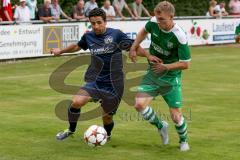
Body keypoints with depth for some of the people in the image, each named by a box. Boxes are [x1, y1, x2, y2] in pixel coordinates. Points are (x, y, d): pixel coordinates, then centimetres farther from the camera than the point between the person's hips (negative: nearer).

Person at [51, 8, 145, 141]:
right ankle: (71, 130, 7)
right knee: (76, 101, -20)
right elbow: (78, 46, 24)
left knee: (107, 116, 4)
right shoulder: (88, 36, 2)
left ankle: (107, 135, 40)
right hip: (95, 81, 2)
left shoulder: (116, 34, -8)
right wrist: (61, 51, 32)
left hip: (114, 84, -2)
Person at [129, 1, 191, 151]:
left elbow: (185, 64, -16)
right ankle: (161, 126, 16)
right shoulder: (153, 22, -12)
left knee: (176, 115, -4)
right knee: (139, 104, -14)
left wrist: (166, 67, -25)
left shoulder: (179, 36, -25)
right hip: (153, 74, 4)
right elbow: (144, 31, 14)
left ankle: (184, 140, 29)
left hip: (171, 79, -4)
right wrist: (134, 48, 4)